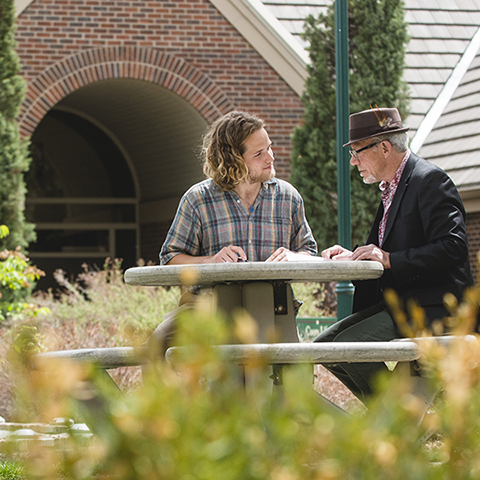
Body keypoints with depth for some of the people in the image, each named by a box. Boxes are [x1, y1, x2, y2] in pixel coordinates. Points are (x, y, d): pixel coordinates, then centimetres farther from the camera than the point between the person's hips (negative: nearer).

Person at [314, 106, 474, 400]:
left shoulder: (429, 180, -12)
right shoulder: (392, 187, 18)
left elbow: (453, 248, -23)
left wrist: (390, 259, -25)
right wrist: (352, 258, 3)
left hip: (432, 310, -10)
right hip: (398, 304, 10)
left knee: (350, 344, -24)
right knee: (325, 345, 0)